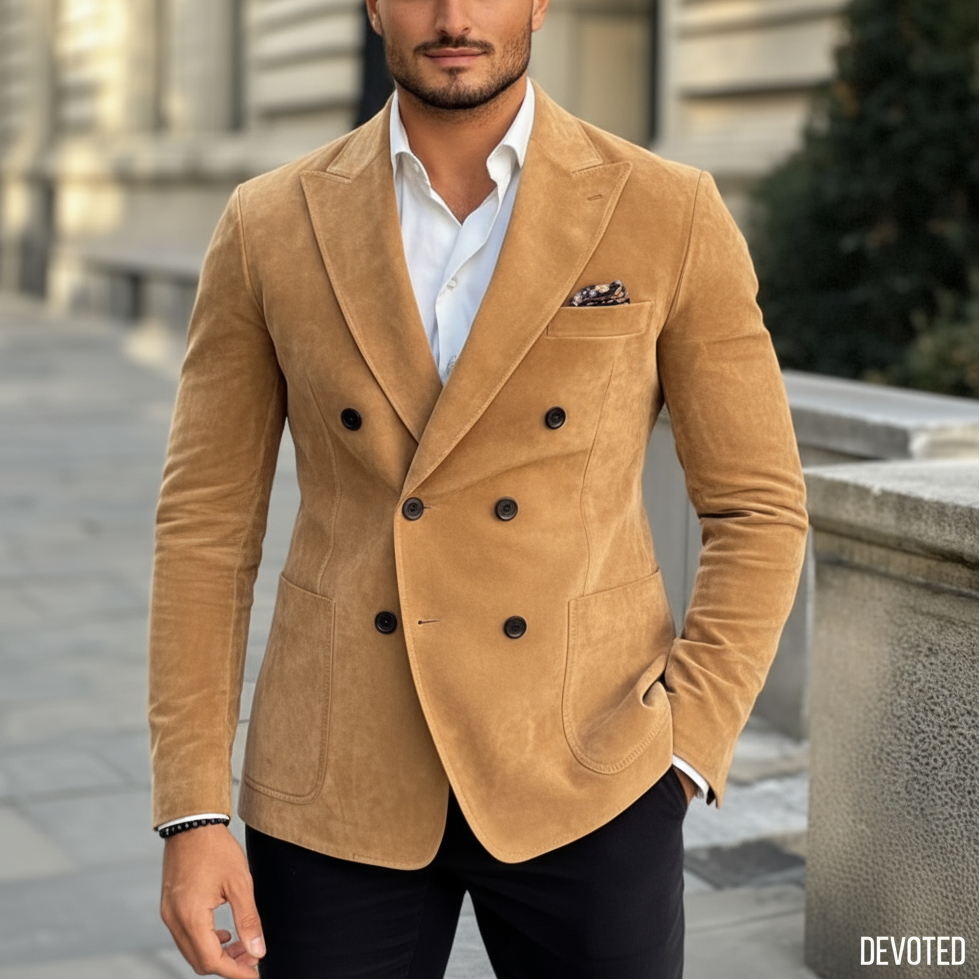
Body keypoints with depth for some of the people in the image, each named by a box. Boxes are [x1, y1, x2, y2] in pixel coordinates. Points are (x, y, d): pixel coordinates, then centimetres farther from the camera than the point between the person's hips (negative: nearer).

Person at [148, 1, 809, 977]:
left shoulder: (669, 215, -5)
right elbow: (206, 524, 1)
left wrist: (681, 758, -8)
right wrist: (192, 814, -4)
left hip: (581, 784, -1)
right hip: (341, 786, 1)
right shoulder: (270, 228, -1)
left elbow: (757, 510, 1)